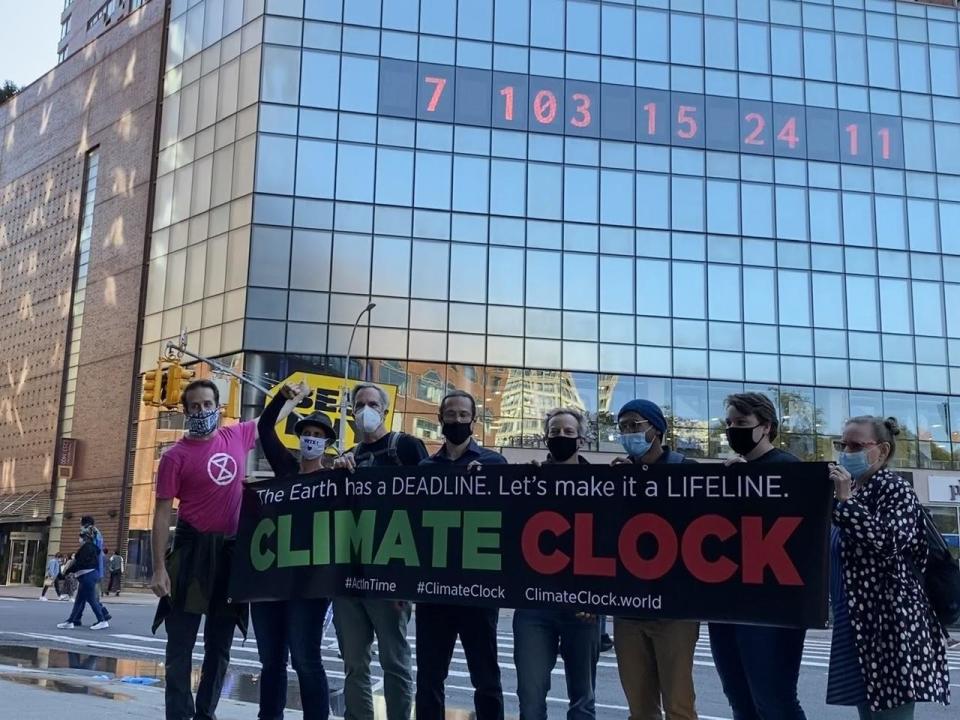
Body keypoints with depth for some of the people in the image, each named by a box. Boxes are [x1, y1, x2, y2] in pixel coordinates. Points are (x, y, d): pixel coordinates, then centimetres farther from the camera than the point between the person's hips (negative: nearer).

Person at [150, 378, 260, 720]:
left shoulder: (237, 436, 5)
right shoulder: (176, 456, -8)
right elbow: (162, 513, -8)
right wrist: (159, 568, -13)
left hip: (232, 550, 5)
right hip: (193, 550, -4)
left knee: (220, 644, 12)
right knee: (181, 642, 0)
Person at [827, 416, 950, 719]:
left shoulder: (895, 489, -7)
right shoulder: (852, 491, 17)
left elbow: (888, 540, -25)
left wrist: (845, 500, -22)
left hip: (891, 623, -9)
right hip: (857, 625, 9)